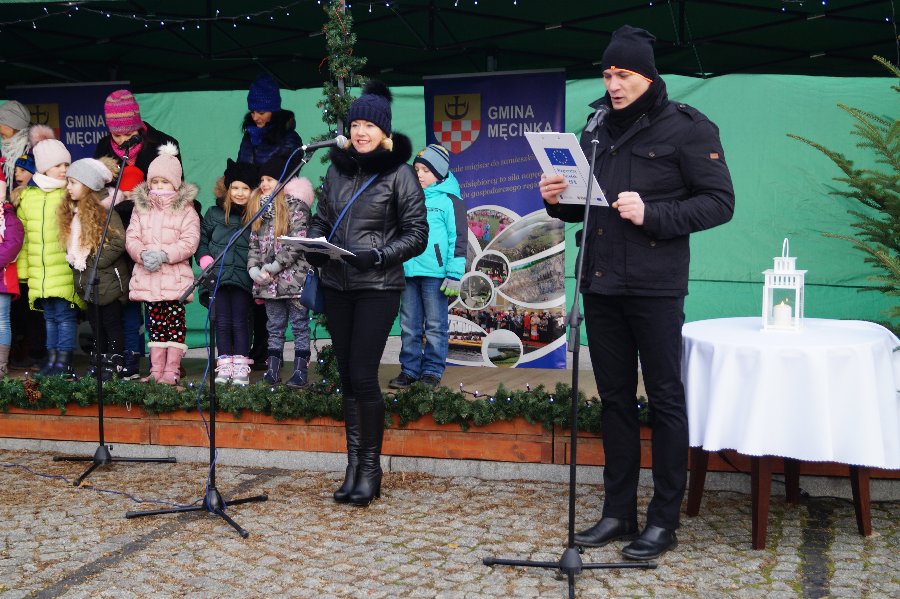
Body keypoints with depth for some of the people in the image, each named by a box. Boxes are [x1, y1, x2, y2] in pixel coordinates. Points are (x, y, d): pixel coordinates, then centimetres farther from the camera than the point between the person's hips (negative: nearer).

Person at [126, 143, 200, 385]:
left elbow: (189, 242, -9)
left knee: (175, 322, -2)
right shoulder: (141, 208, 11)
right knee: (155, 322, 8)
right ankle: (156, 370, 13)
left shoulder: (186, 209, 0)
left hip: (175, 276, -3)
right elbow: (131, 238, 5)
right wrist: (143, 254, -15)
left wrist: (164, 255, -20)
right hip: (147, 275, 3)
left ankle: (172, 371, 1)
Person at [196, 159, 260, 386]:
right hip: (218, 276, 2)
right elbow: (201, 240, 14)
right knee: (222, 323, 6)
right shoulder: (214, 213, 7)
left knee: (239, 323, 0)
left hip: (243, 278, -2)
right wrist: (206, 261, 1)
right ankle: (224, 365, 12)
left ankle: (241, 367, 5)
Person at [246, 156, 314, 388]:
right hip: (268, 281, 6)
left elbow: (297, 243, -14)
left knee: (299, 325, 1)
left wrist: (275, 266, -16)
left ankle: (301, 370, 4)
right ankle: (272, 369, 16)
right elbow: (254, 243, 14)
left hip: (293, 277, -6)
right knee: (274, 327, 12)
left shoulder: (296, 206, -6)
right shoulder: (259, 207, 14)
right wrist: (253, 267, -2)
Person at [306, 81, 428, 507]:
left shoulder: (399, 172, -4)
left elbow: (416, 234, -5)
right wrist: (314, 247, -3)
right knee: (347, 375, 8)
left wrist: (378, 256, -19)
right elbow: (322, 219, 17)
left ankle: (371, 467, 8)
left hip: (378, 288, -5)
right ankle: (354, 464, 18)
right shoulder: (337, 168, 10)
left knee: (363, 375, -8)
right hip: (337, 286, 5)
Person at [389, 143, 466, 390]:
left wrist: (454, 275, -12)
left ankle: (433, 371, 9)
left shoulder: (449, 200, -2)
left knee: (435, 326, 2)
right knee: (409, 326, 9)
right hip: (408, 271, 6)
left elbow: (458, 238, -7)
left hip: (435, 273, -6)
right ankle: (409, 369, 17)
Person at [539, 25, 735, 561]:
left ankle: (664, 520, 10)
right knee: (615, 398, 11)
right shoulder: (598, 132, 15)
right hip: (600, 284, 6)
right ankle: (619, 512, 21)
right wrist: (558, 200, 0)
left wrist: (651, 214, -19)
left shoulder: (686, 127, -3)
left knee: (665, 399, 1)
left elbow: (719, 201, -8)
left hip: (655, 286, -6)